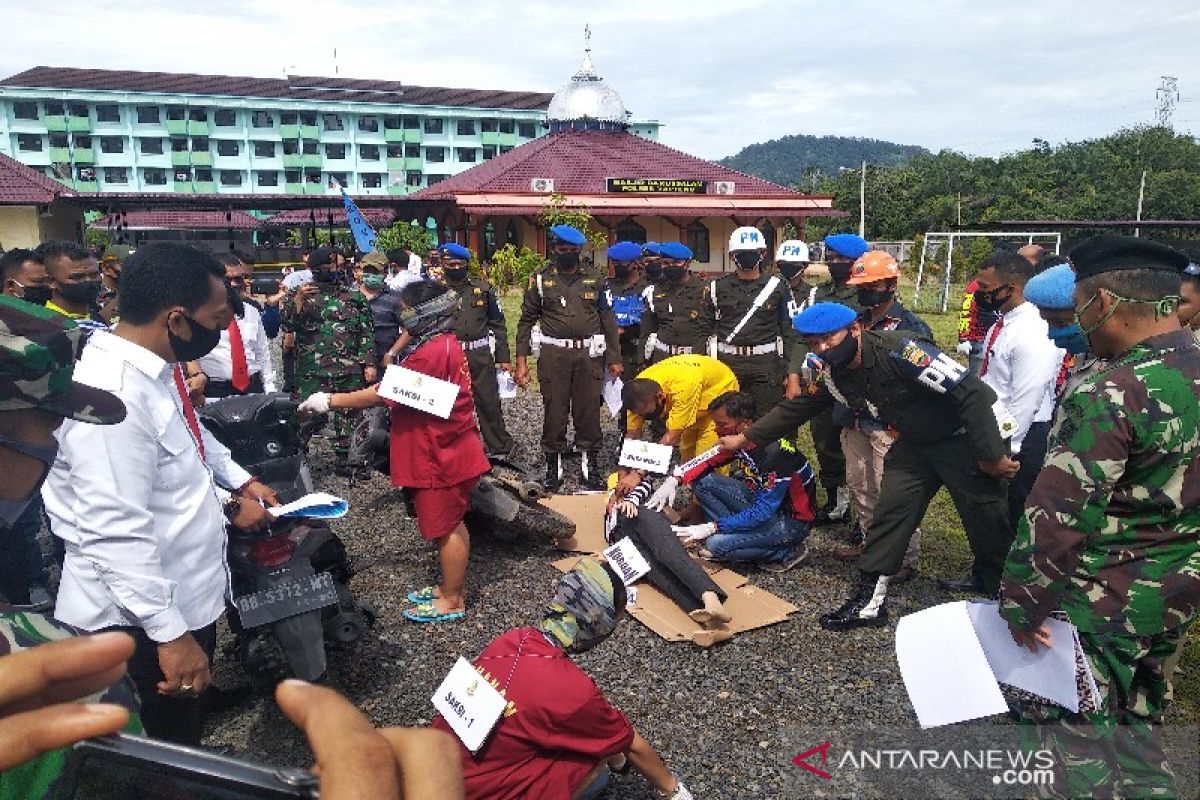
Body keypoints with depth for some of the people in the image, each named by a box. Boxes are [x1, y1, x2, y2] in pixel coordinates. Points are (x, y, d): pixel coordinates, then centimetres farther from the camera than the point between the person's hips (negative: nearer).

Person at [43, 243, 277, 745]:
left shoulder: (157, 366, 1)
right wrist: (171, 634, -26)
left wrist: (240, 482, 22)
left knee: (188, 733, 28)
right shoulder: (112, 397, -30)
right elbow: (117, 536, -31)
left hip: (188, 594, 9)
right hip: (144, 620, -9)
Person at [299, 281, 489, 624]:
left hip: (443, 455, -10)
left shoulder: (432, 352, -24)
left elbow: (383, 394, -23)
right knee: (449, 522, 19)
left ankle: (452, 600, 16)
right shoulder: (442, 344, 10)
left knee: (444, 527, 2)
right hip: (444, 451, 10)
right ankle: (452, 586, 33)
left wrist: (329, 401, -16)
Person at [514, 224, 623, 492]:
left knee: (589, 410, 5)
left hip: (589, 355, 1)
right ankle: (553, 466, 15)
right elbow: (526, 321, 5)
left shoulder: (595, 281, 10)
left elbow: (608, 320, 11)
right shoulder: (540, 280, 6)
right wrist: (521, 361, -2)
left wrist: (614, 358, 7)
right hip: (554, 355, -1)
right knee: (554, 412, 3)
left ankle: (591, 464, 17)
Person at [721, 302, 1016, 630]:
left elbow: (971, 392, -30)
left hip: (966, 436, -6)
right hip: (915, 441, 6)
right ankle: (869, 601, 8)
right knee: (890, 509, 0)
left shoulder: (898, 350, -31)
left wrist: (992, 455, -26)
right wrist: (744, 438, 5)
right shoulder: (833, 374, -7)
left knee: (987, 521, 0)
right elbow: (795, 409, 6)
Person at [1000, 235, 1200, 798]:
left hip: (1105, 598, -8)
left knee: (1074, 722, 10)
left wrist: (1023, 602, -14)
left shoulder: (1110, 395, -26)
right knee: (1137, 719, 26)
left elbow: (1058, 515, -25)